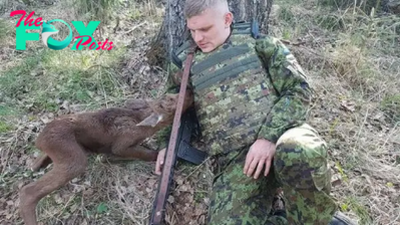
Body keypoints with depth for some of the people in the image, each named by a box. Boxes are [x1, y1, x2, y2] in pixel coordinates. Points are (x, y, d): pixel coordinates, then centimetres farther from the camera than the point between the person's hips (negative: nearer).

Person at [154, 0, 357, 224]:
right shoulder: (184, 62, 16)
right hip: (234, 159, 2)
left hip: (280, 132, -1)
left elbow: (299, 88, 0)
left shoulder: (255, 40, 9)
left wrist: (269, 136, -14)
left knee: (301, 154, -38)